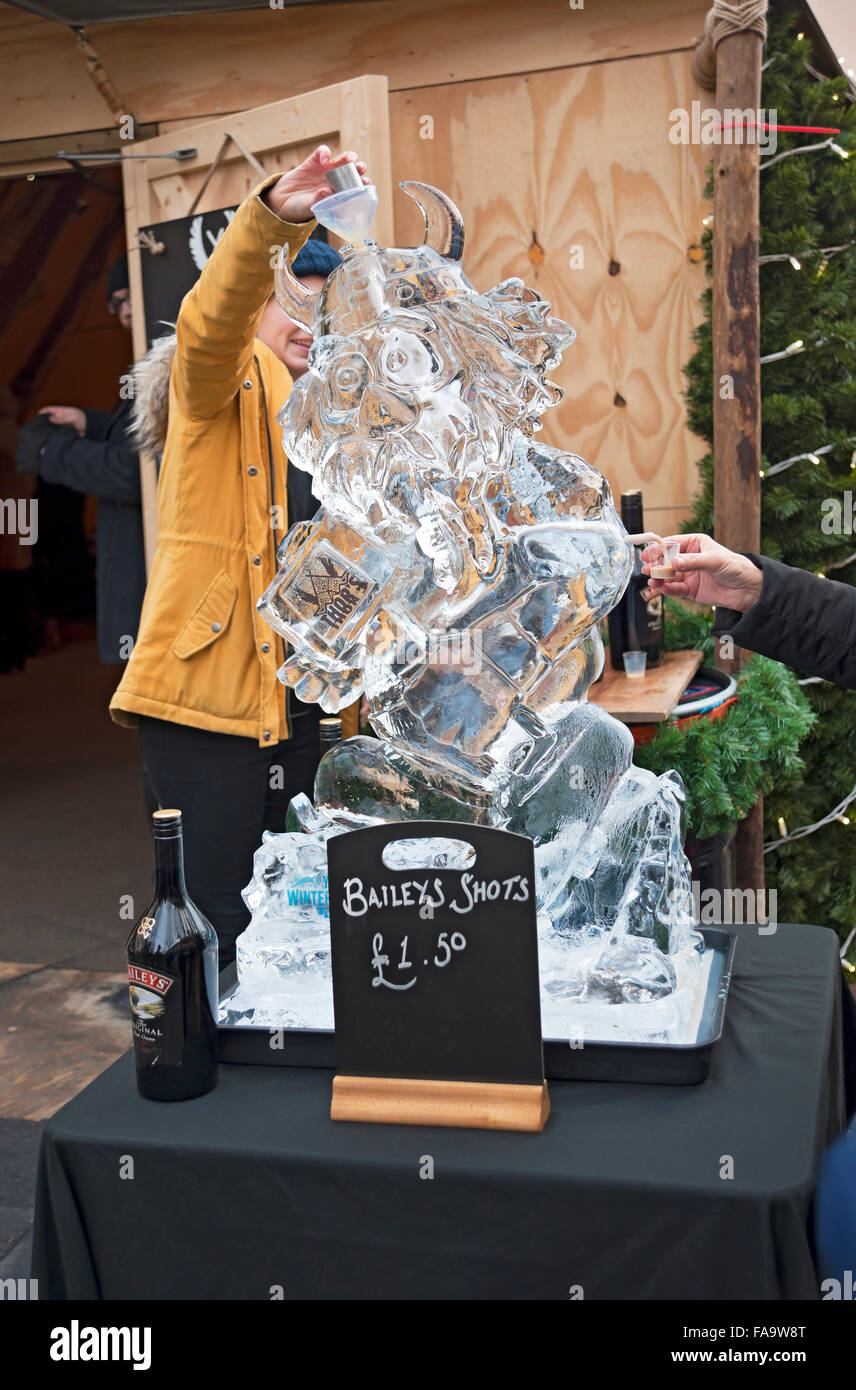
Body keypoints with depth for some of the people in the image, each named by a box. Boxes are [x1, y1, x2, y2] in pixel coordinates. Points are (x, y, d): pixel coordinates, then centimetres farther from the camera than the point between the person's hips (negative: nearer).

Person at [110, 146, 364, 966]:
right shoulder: (228, 386, 2)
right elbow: (210, 321, -22)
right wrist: (274, 217, -37)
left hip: (300, 701, 6)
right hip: (208, 690, -6)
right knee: (220, 918, -4)